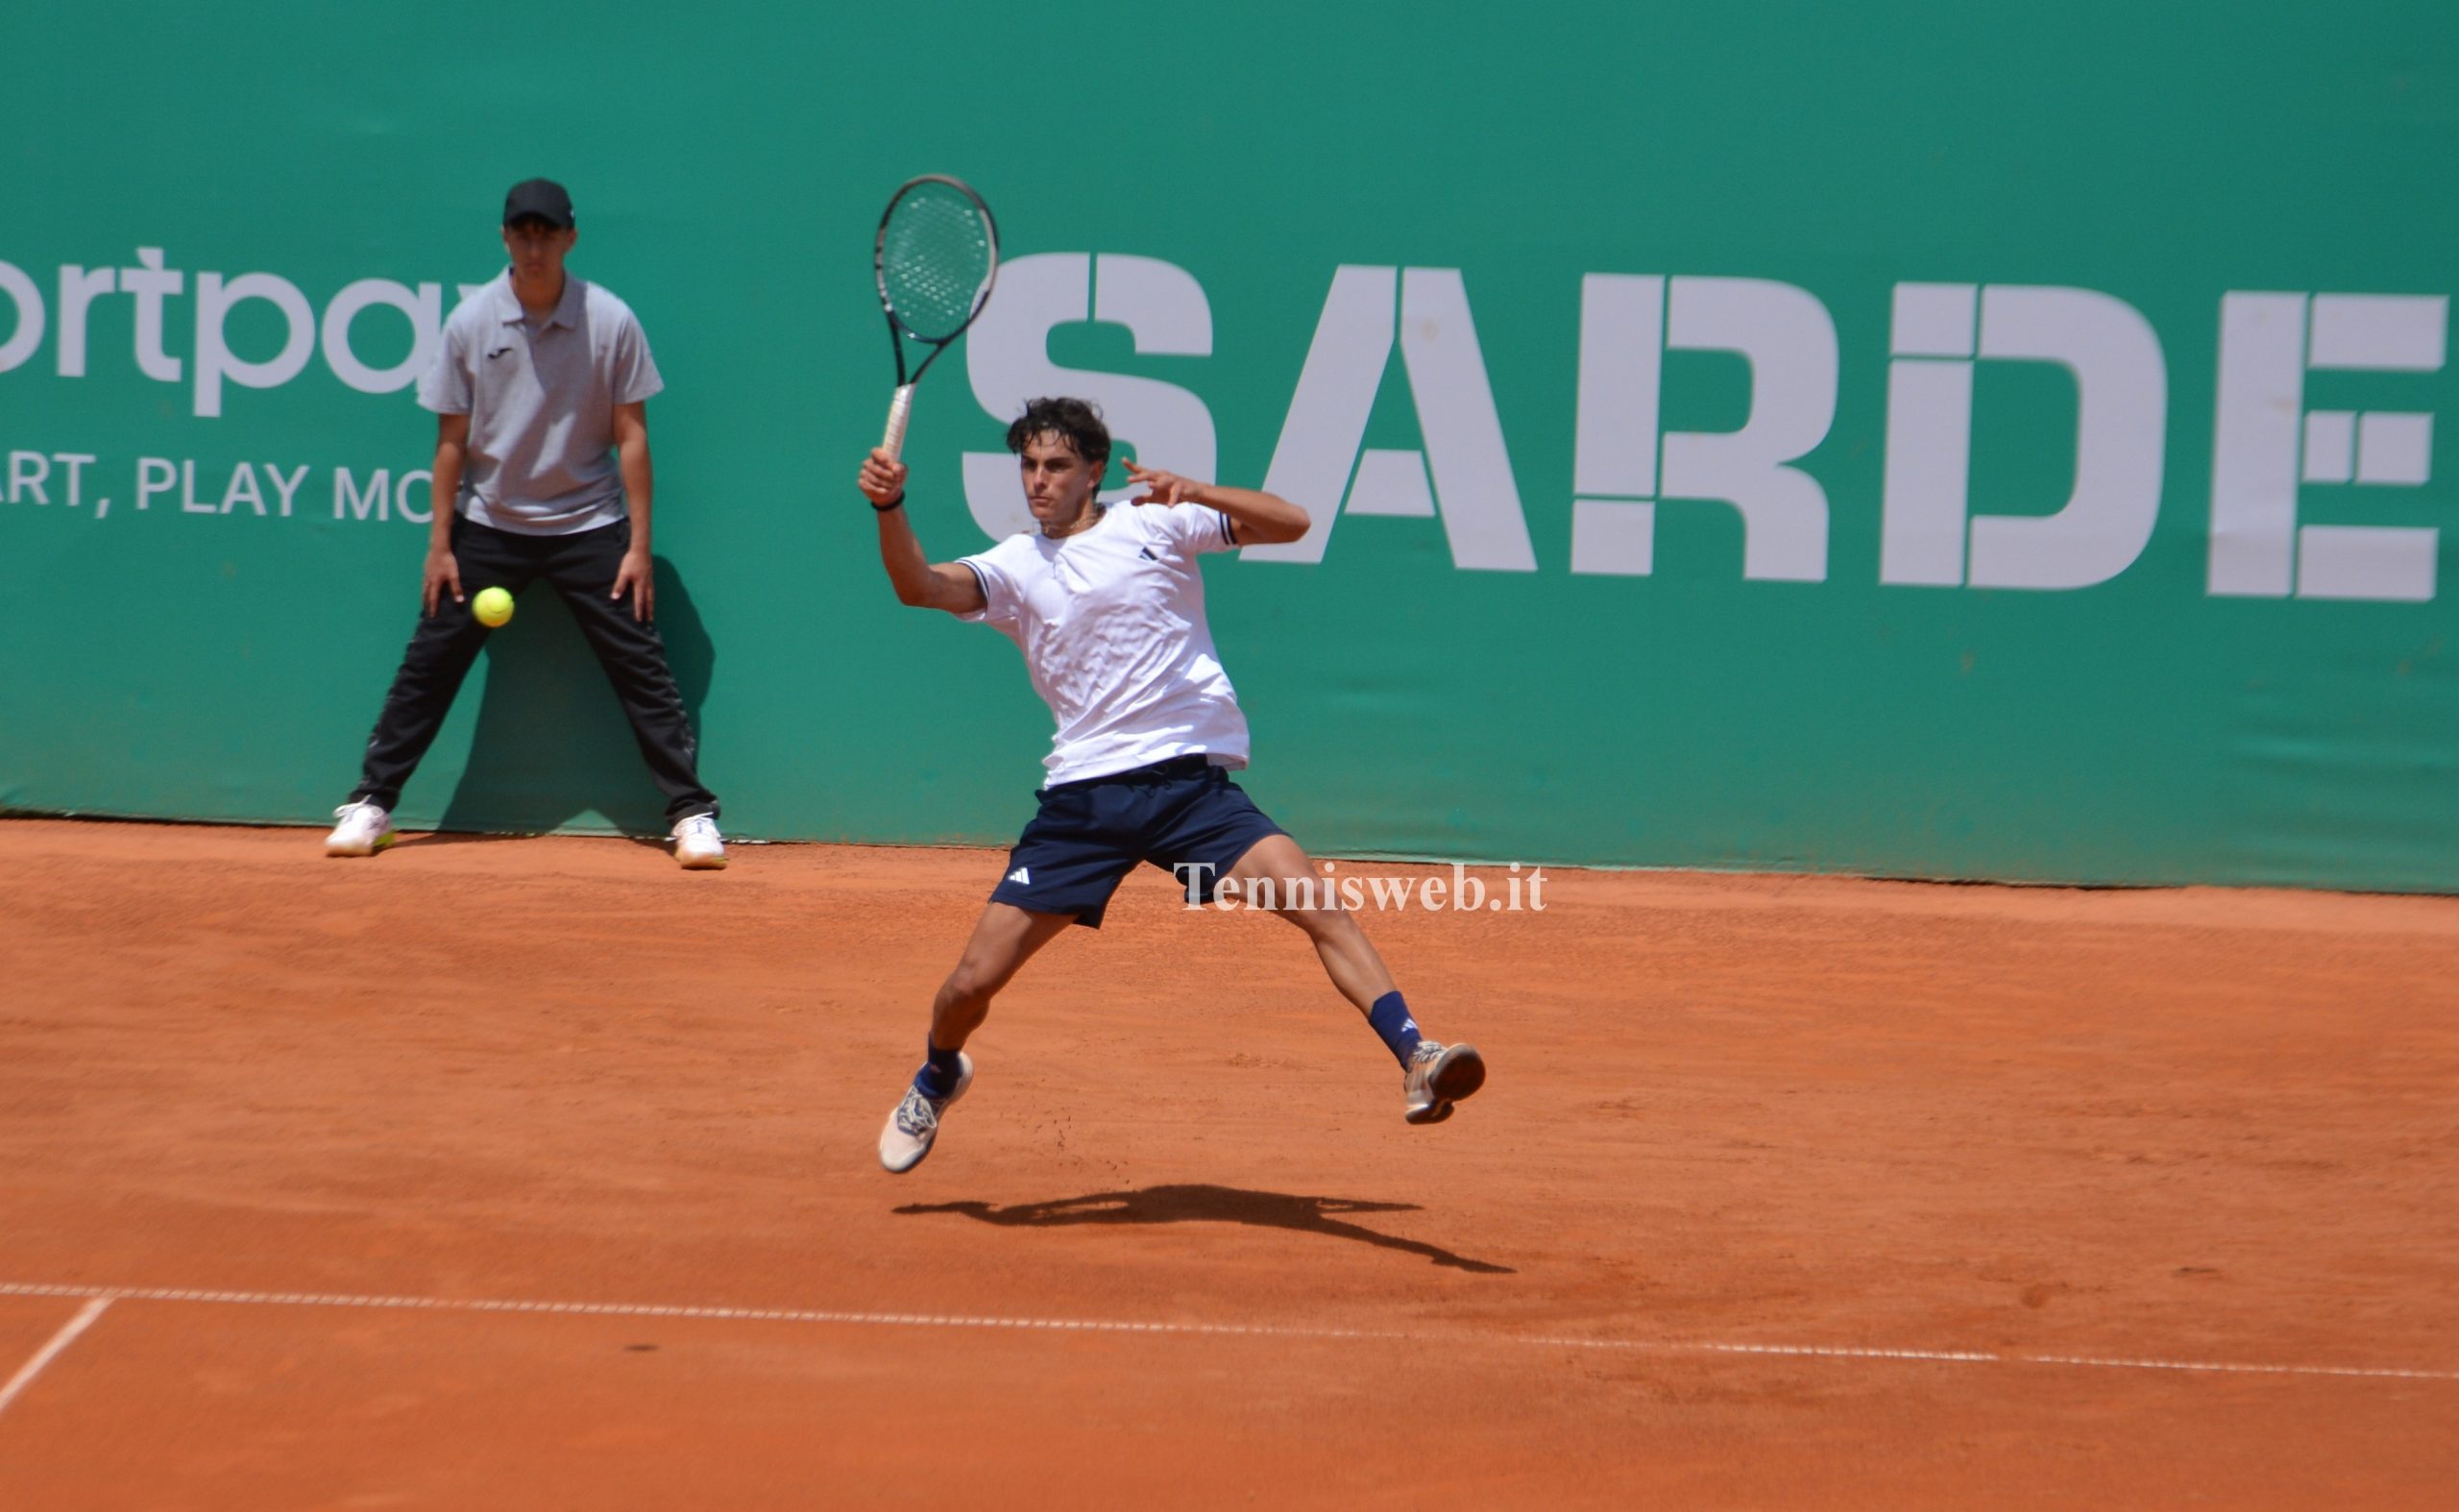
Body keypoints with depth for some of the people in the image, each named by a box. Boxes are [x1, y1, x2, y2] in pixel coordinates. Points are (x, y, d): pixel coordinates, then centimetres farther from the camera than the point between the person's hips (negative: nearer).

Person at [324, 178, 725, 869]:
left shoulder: (611, 321, -7)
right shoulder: (470, 321, -4)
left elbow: (631, 436, -4)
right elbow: (452, 440, 1)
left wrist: (639, 544, -7)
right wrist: (439, 543, -1)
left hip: (588, 527, -1)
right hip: (489, 526, 1)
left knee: (642, 669, -6)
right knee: (426, 668, 3)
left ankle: (693, 813, 1)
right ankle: (370, 804, 14)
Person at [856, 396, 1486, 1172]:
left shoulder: (1154, 524, 5)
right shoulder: (1015, 566, 9)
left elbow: (1290, 523, -2)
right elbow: (919, 585, -9)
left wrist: (1195, 492, -18)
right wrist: (889, 508, -27)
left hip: (1191, 778, -2)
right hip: (1083, 794, 2)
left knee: (1315, 902, -25)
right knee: (973, 981, 2)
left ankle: (1415, 1058, -23)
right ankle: (937, 1079, 33)